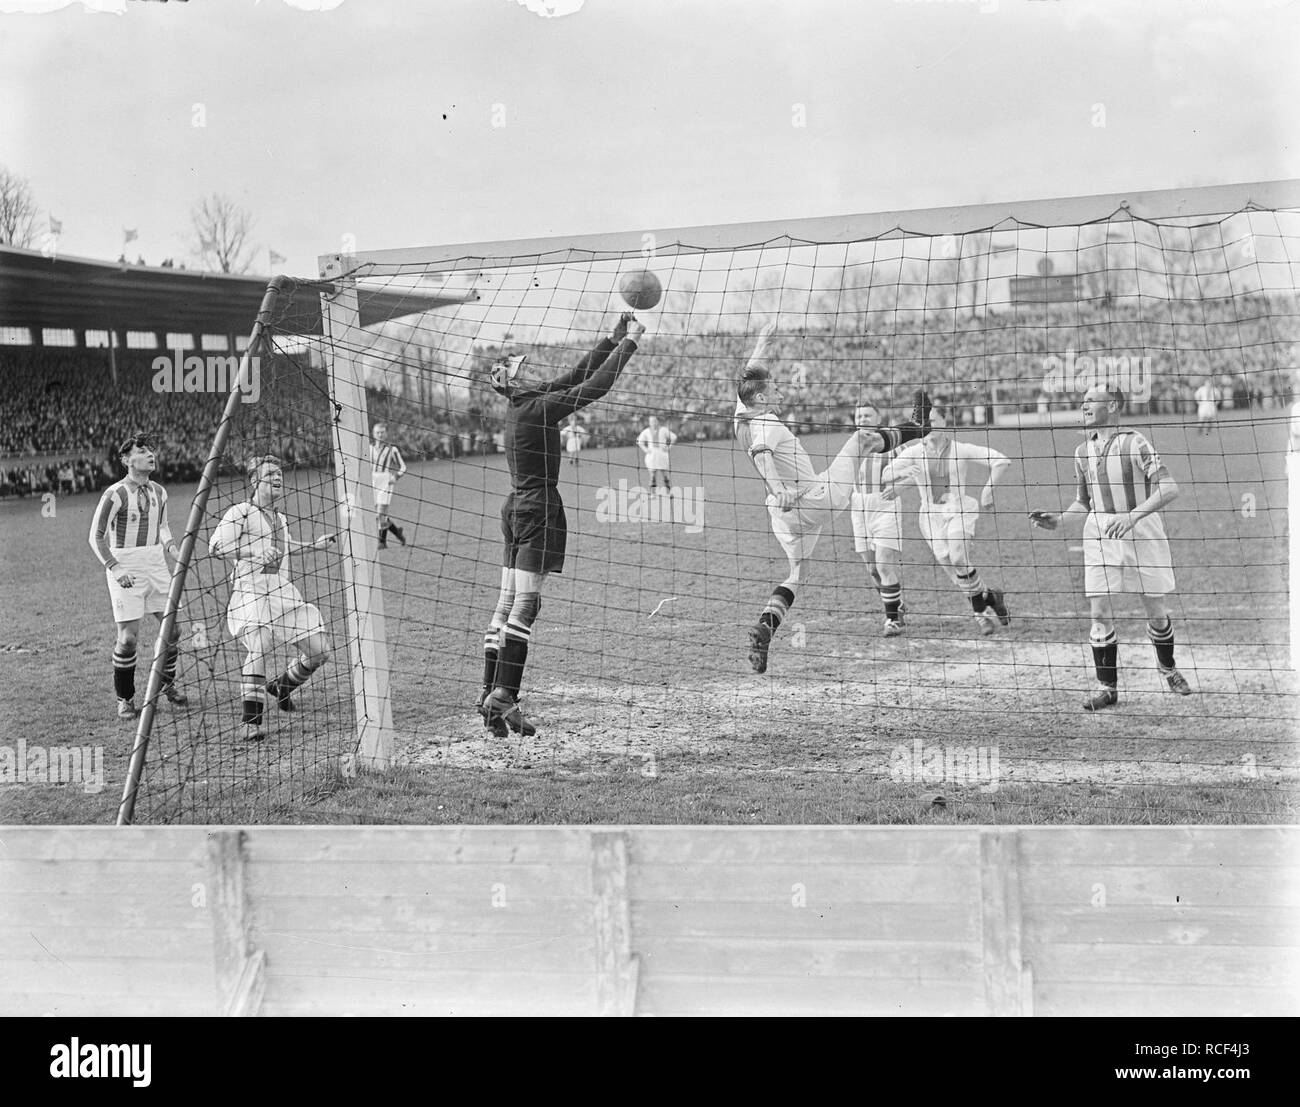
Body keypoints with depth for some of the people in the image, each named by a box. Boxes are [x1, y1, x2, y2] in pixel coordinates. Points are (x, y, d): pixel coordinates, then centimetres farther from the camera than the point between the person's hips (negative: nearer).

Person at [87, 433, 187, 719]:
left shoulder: (159, 492, 7)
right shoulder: (115, 494, -12)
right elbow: (96, 537, -7)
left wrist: (173, 548, 4)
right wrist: (115, 569, -16)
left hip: (156, 563, 6)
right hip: (125, 567, -6)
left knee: (172, 628, 6)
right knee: (128, 637, -7)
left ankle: (165, 683, 29)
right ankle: (125, 698, 10)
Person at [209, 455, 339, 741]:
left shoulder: (280, 517, 21)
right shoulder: (241, 513, -3)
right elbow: (216, 546, -11)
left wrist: (313, 545, 38)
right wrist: (254, 551, -19)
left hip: (283, 591, 7)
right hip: (250, 591, -7)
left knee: (319, 650, 3)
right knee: (257, 648, -26)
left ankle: (281, 686, 31)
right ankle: (251, 722, -20)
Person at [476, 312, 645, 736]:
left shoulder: (526, 404, 10)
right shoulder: (538, 408, -15)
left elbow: (579, 375, 15)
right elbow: (593, 386, -16)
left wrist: (615, 337, 14)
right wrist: (628, 343, -9)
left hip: (517, 507, 9)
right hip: (538, 508, -9)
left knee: (507, 603, 8)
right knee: (525, 605, -9)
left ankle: (490, 694, 9)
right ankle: (504, 698, -11)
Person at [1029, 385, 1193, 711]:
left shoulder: (1134, 442, -11)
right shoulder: (1083, 451, 8)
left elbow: (1169, 489, -18)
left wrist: (1131, 515, -29)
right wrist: (1056, 520, -2)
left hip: (1142, 530, -4)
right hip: (1099, 534, 4)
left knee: (1156, 609, 6)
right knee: (1100, 613, -4)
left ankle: (1167, 667, 32)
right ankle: (1107, 687, 5)